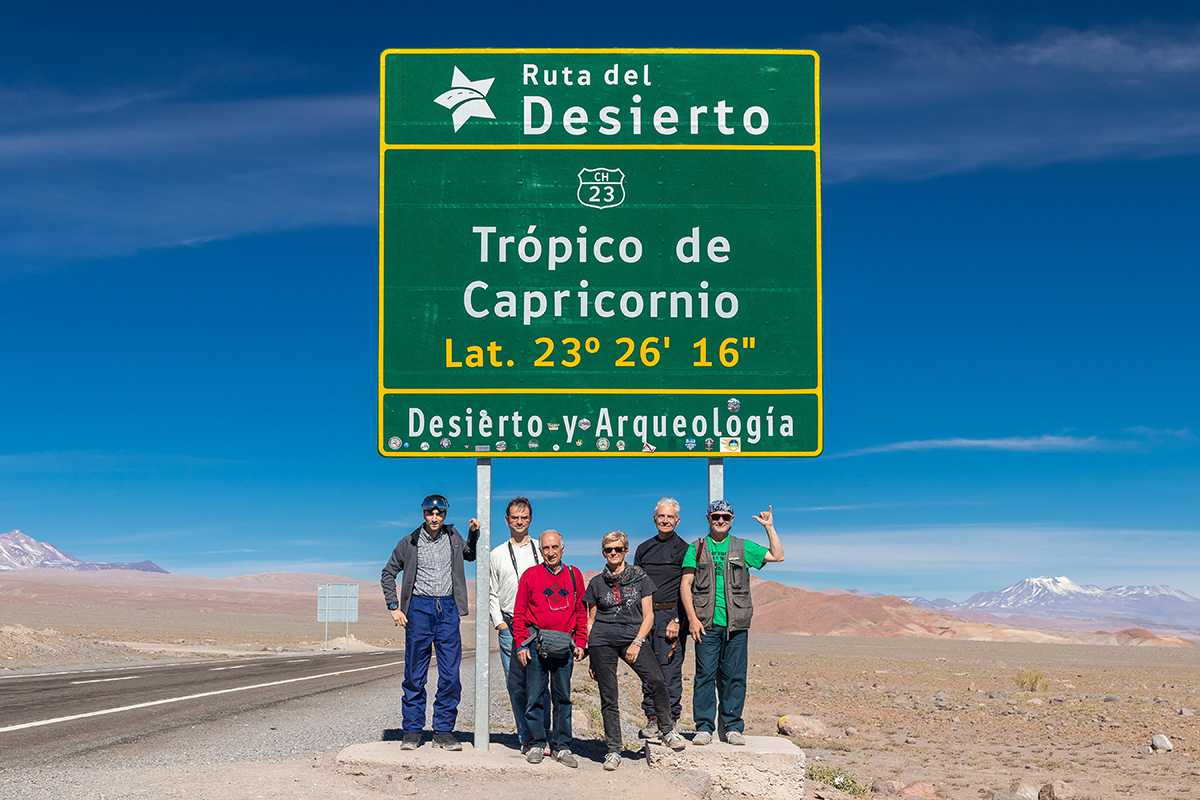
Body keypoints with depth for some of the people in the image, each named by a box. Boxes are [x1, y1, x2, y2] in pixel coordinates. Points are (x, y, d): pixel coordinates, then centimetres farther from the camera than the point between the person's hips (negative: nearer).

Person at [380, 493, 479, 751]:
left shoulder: (453, 537, 10)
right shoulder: (409, 543, 4)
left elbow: (470, 555, 30)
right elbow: (388, 574, 12)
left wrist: (474, 534, 11)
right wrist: (393, 606, 3)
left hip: (448, 609, 2)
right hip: (419, 607, -2)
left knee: (450, 676, -2)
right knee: (415, 675, 1)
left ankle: (444, 732, 6)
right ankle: (412, 732, 8)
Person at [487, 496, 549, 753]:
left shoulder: (542, 550, 11)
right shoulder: (497, 555, 15)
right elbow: (492, 594, 16)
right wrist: (499, 622, 3)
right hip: (509, 626, 1)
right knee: (515, 685, -1)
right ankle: (526, 738, 5)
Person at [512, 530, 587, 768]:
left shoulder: (574, 576, 9)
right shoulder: (531, 575, 1)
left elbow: (581, 613, 14)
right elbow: (519, 613, 3)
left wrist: (580, 643, 7)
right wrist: (521, 644, -4)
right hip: (536, 643, -2)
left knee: (563, 697, 5)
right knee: (536, 696, 0)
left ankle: (561, 746, 11)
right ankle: (536, 744, 9)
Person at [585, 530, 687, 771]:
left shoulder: (640, 578, 7)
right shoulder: (597, 583, 10)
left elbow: (648, 616, 6)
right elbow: (590, 620, 14)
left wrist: (637, 643, -8)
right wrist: (590, 656, 9)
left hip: (633, 637, -1)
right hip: (602, 640, 1)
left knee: (657, 682, -20)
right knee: (608, 697, -2)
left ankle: (667, 731, 0)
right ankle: (613, 751, 6)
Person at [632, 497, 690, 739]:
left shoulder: (683, 549, 0)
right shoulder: (644, 549, 16)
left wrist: (677, 620, -13)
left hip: (670, 615, -5)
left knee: (669, 670, -6)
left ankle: (670, 720, 0)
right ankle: (652, 719, 11)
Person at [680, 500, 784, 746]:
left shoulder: (743, 548, 13)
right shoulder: (696, 549, 9)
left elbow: (777, 556, 9)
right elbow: (685, 584, 4)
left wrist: (770, 528, 1)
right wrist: (692, 618, -6)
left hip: (736, 624, 1)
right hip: (706, 624, -1)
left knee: (734, 676, 1)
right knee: (705, 675, -2)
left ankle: (733, 727, 8)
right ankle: (704, 727, 4)